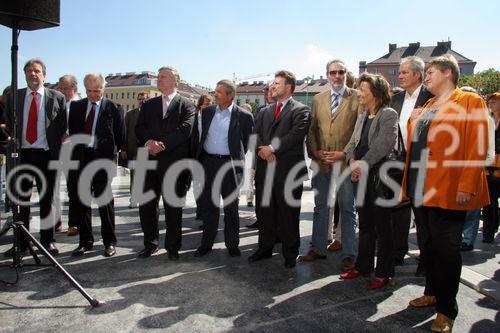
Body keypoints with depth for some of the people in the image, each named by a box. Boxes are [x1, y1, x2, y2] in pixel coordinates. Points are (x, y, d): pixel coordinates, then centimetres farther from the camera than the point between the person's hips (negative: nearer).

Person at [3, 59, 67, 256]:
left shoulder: (57, 98, 3)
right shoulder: (13, 97, 10)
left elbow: (63, 127, 2)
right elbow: (7, 125, 13)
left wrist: (59, 152, -6)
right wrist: (10, 149, 1)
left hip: (46, 154, -2)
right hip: (21, 154, 2)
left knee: (47, 199, 6)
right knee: (20, 199, 8)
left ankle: (47, 241, 18)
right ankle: (21, 242, 19)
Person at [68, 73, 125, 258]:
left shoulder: (114, 108, 0)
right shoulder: (76, 106, 12)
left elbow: (120, 135, 2)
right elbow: (71, 130, 17)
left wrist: (111, 152, 2)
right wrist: (74, 150, 12)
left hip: (103, 158, -4)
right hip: (80, 157, 4)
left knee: (105, 200, 2)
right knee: (80, 200, 8)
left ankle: (109, 242, 13)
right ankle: (85, 241, 22)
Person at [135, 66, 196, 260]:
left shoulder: (187, 105, 3)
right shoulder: (149, 105, 17)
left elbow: (185, 130, -11)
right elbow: (139, 128, 6)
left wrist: (161, 144, -17)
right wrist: (149, 142, -15)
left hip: (174, 163, -4)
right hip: (150, 161, 4)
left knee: (173, 208, 4)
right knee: (146, 205, 8)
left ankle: (173, 247, 18)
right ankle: (150, 244, 25)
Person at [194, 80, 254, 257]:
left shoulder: (243, 116, -4)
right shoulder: (207, 112, 8)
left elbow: (246, 141, 4)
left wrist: (237, 160, 5)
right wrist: (199, 160, 12)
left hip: (229, 164, -3)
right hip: (208, 162, 4)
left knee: (231, 206, 7)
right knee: (208, 205, 10)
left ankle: (232, 244, 20)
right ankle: (206, 243, 22)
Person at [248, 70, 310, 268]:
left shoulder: (300, 110, 0)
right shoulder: (264, 112, 19)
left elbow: (297, 134, -14)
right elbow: (256, 134, 11)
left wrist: (272, 148, -15)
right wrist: (261, 148, -10)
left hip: (288, 169, -5)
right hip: (265, 168, 6)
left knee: (288, 213, 4)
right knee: (265, 211, 13)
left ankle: (290, 253, 19)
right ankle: (265, 248, 29)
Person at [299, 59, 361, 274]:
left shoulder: (356, 98, 0)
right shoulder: (318, 99, 12)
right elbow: (311, 130, 12)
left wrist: (344, 154, -13)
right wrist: (315, 152, -3)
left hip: (346, 162, -4)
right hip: (322, 163, 4)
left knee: (347, 209, 6)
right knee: (320, 207, 12)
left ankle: (349, 254, 17)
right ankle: (318, 248, 25)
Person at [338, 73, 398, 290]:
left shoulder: (389, 115, -8)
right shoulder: (362, 117, 16)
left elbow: (383, 145, -19)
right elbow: (352, 143, 11)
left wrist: (362, 165, -16)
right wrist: (352, 161, -7)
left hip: (379, 175, -7)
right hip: (361, 176, 7)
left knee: (382, 226, 3)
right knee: (365, 224, 15)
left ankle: (383, 273, 15)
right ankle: (363, 266, 28)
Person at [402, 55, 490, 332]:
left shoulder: (470, 102, -4)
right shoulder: (424, 109, 16)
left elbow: (477, 148, -12)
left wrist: (466, 186, -18)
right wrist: (409, 183, 9)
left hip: (447, 191, -6)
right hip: (420, 189, 7)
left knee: (446, 248, 1)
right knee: (427, 244, 15)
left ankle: (447, 309, 16)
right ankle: (432, 292, 33)